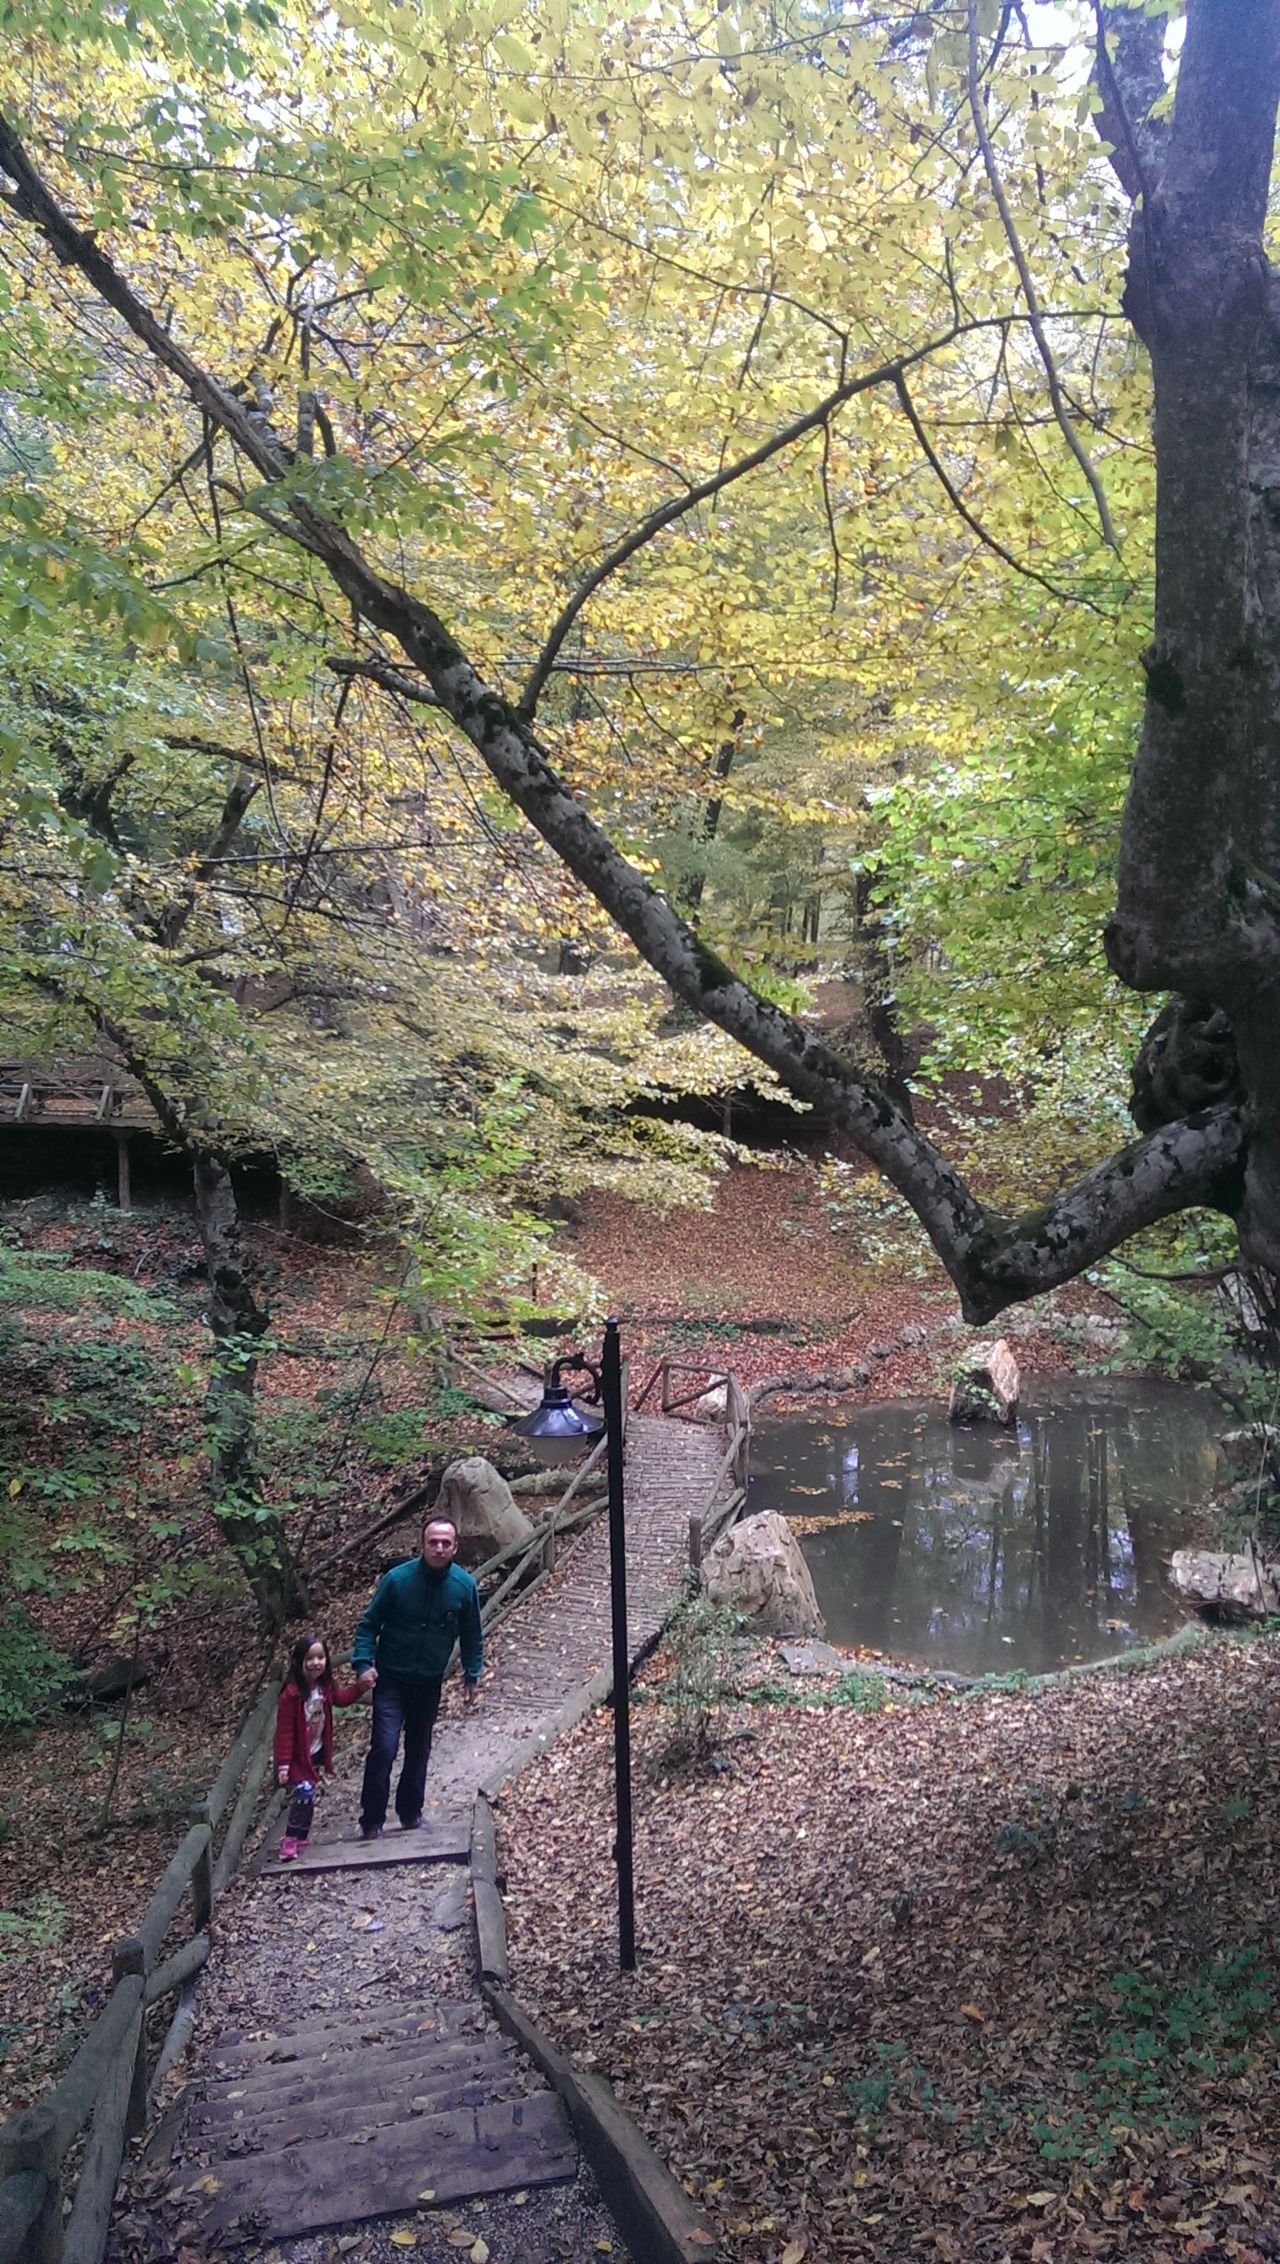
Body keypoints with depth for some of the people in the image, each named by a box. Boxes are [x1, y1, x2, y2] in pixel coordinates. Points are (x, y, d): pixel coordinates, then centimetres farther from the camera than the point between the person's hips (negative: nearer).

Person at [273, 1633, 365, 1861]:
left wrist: (361, 1687, 0)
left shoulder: (325, 1686, -6)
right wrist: (283, 1763, -23)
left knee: (307, 1795, 14)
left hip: (317, 1753, 7)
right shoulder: (291, 1694, -27)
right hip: (298, 1756, -7)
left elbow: (339, 1698, 16)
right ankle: (291, 1840, 1)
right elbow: (284, 1730, -23)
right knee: (305, 1793, -16)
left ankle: (300, 1837, 30)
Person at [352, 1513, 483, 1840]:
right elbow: (368, 1625, -8)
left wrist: (471, 1676, 7)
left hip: (429, 1684, 3)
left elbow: (472, 1636, 4)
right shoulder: (397, 1579, -19)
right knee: (383, 1748, -12)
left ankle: (411, 1813, 34)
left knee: (419, 1751, 16)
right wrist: (364, 1663, -19)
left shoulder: (465, 1586, -11)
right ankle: (371, 1823, 1)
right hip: (391, 1679, -3)